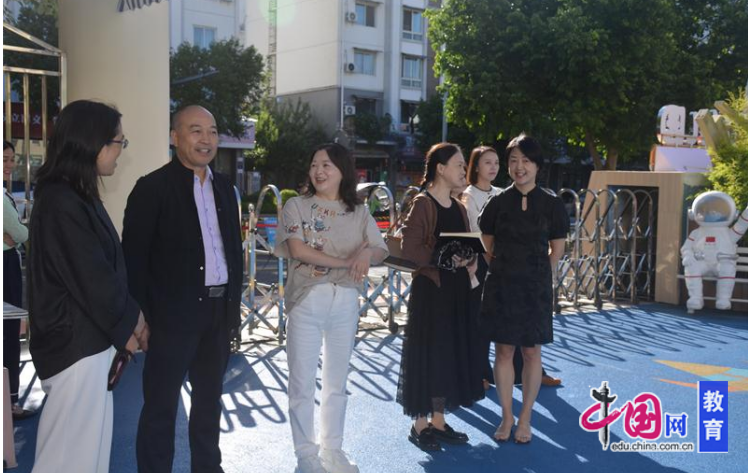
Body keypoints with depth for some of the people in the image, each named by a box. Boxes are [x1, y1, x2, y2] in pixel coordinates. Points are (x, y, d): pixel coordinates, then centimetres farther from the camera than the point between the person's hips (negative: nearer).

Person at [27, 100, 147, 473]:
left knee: (90, 442, 17)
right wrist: (129, 324, -5)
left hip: (87, 337, 9)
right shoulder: (61, 203, -20)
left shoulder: (76, 197, 10)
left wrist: (128, 320, 3)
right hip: (75, 342, -9)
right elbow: (92, 278, -19)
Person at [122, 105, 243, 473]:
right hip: (173, 314, -6)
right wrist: (141, 315, -14)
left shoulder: (224, 187, 11)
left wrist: (234, 305, 11)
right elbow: (134, 257, -10)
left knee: (210, 398, 17)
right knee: (161, 403, 5)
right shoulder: (153, 187, -8)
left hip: (219, 310, 7)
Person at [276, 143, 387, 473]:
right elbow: (298, 250, -13)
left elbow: (382, 252, 3)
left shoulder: (358, 212, 9)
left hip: (345, 302, 3)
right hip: (306, 300, -2)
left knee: (337, 382, 12)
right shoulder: (297, 205, 1)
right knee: (302, 381, 2)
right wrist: (345, 261, -16)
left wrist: (367, 252, -21)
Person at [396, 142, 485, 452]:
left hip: (457, 288, 8)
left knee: (452, 353, 12)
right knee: (427, 353, -1)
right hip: (430, 287, -8)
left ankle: (438, 421, 24)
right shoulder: (423, 203, -9)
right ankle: (420, 425, 13)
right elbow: (410, 246, -17)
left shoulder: (458, 208, 14)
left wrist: (470, 261, -1)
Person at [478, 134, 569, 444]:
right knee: (504, 350, 6)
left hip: (535, 288, -1)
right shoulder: (498, 203, 0)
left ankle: (525, 419, 18)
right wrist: (505, 269, 8)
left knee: (531, 351, 5)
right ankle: (507, 417, 19)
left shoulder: (551, 205, -3)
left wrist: (536, 275, 5)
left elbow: (557, 250, 5)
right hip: (501, 286, 1)